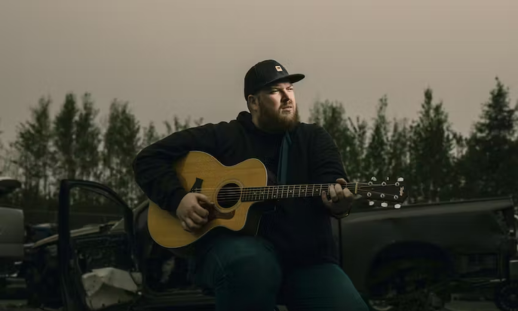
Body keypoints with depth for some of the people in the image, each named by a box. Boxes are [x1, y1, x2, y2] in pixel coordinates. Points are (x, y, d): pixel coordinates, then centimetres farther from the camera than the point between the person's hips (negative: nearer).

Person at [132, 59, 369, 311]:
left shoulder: (314, 138, 16)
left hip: (305, 257, 2)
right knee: (251, 266, -39)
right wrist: (178, 200, -9)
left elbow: (333, 181, -4)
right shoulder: (222, 136, 9)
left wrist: (337, 200, -29)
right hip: (232, 242, -2)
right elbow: (148, 159, 9)